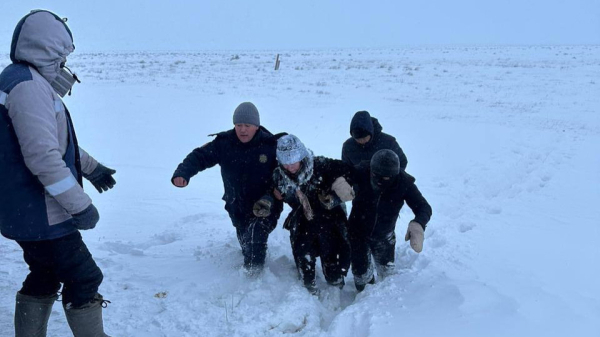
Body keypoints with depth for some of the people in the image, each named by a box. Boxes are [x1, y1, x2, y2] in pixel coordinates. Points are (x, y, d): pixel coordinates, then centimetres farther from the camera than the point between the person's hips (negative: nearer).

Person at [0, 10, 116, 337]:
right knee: (84, 279, 0)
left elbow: (57, 140, 26)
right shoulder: (29, 85, -20)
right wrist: (80, 205, -22)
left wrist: (90, 167, 32)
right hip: (42, 215, -10)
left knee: (43, 279, 20)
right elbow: (43, 156, -28)